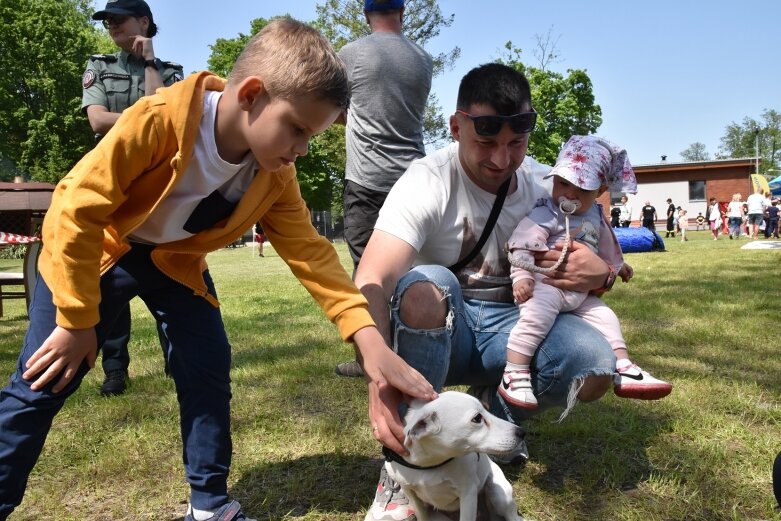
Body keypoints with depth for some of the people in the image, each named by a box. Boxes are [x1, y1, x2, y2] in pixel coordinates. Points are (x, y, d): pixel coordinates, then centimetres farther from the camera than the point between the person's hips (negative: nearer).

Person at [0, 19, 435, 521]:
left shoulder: (274, 177, -18)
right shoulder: (158, 121, -34)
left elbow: (309, 251, -16)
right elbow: (77, 208, -28)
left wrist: (368, 336, -28)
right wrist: (77, 321, -23)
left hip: (176, 261, 4)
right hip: (92, 253, -4)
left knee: (209, 371, -4)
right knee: (42, 381, -4)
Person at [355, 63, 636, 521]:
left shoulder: (545, 184, -3)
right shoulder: (426, 183, -18)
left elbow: (606, 257, 7)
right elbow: (373, 281, -32)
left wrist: (601, 274, -21)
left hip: (512, 327, 3)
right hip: (439, 330, -3)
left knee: (595, 368, -24)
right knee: (424, 288, -37)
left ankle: (495, 405, 7)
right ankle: (405, 463, -21)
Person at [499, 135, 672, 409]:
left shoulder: (594, 216, 16)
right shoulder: (543, 215, -11)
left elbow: (605, 244, 34)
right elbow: (521, 249, -17)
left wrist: (617, 265, 48)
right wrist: (521, 277, -28)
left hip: (581, 293, 9)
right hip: (545, 284, -9)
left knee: (606, 318, 7)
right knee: (537, 315, -32)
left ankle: (624, 371, 15)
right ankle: (513, 376, -29)